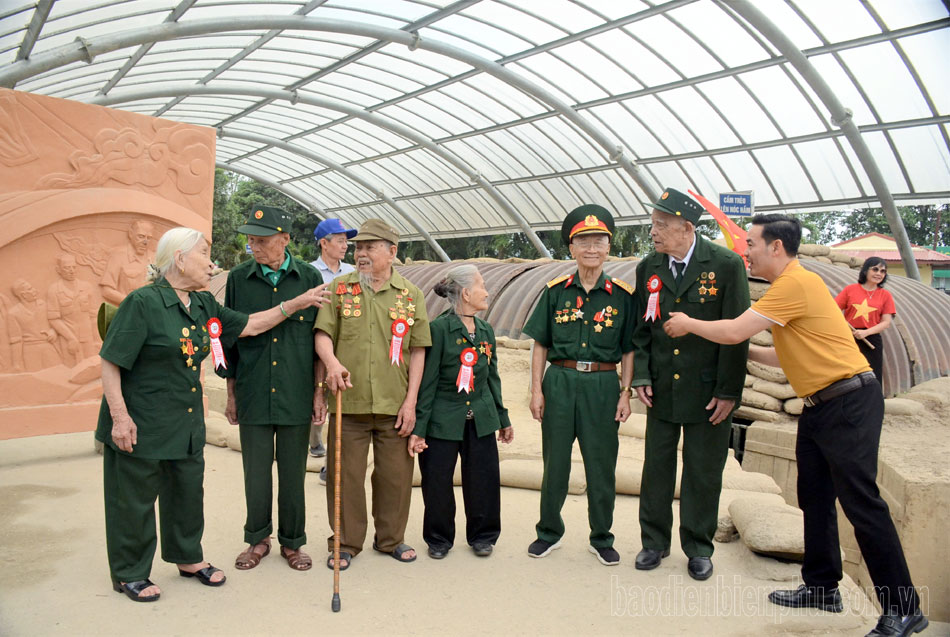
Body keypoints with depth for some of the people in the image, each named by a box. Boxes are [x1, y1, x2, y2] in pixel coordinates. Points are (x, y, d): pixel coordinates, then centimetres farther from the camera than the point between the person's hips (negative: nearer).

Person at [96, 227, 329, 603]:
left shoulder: (203, 305, 6)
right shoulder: (143, 302, -17)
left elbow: (249, 325, 12)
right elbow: (111, 363, -16)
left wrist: (297, 303, 6)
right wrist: (120, 417, -19)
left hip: (187, 422, 7)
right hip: (141, 424, -7)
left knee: (188, 491, 18)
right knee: (134, 498, 8)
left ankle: (187, 558, 38)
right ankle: (129, 574, 27)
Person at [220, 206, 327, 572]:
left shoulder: (309, 277, -1)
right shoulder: (239, 278, 2)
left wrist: (320, 391, 1)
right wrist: (231, 394, 8)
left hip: (296, 394, -1)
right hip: (253, 393, 1)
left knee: (293, 472, 9)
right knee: (256, 471, 9)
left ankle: (292, 542, 27)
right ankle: (257, 539, 29)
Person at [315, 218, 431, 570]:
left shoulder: (411, 295, 4)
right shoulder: (339, 288, 5)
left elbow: (418, 350, 4)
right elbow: (322, 334, 1)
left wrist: (411, 401, -2)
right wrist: (332, 363, -22)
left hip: (395, 405, 1)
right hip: (348, 402, 0)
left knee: (396, 474, 10)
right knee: (345, 474, 7)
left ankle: (391, 538, 30)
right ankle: (346, 542, 25)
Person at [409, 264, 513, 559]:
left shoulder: (485, 330, 8)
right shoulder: (439, 328, -11)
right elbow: (427, 381, -10)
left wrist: (503, 419, 19)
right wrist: (418, 428, -11)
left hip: (481, 419, 5)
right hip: (443, 419, -5)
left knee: (484, 479, 8)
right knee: (437, 482, 6)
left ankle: (482, 536, 30)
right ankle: (439, 539, 28)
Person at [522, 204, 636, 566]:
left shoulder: (622, 295, 2)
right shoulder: (555, 292, 3)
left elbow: (628, 350, 4)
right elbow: (540, 345, 5)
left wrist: (625, 393, -2)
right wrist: (537, 389, 0)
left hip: (602, 385, 0)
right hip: (559, 382, 1)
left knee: (601, 465, 9)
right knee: (554, 463, 11)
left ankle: (601, 539, 28)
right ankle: (549, 532, 29)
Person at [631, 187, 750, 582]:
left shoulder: (727, 265, -10)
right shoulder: (648, 268, 2)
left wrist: (728, 392, -9)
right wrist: (641, 377, -1)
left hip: (708, 391, -3)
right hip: (662, 389, 3)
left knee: (703, 472, 9)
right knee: (656, 467, 10)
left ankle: (698, 548, 27)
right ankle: (655, 541, 28)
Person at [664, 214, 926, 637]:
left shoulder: (796, 284, -18)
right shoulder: (790, 286, 13)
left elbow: (733, 332, -20)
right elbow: (788, 355, 20)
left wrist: (688, 324, -5)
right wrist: (743, 352, 19)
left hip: (849, 404, -10)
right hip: (819, 406, 10)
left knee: (861, 504, -5)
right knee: (815, 499, 15)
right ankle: (822, 588, 28)